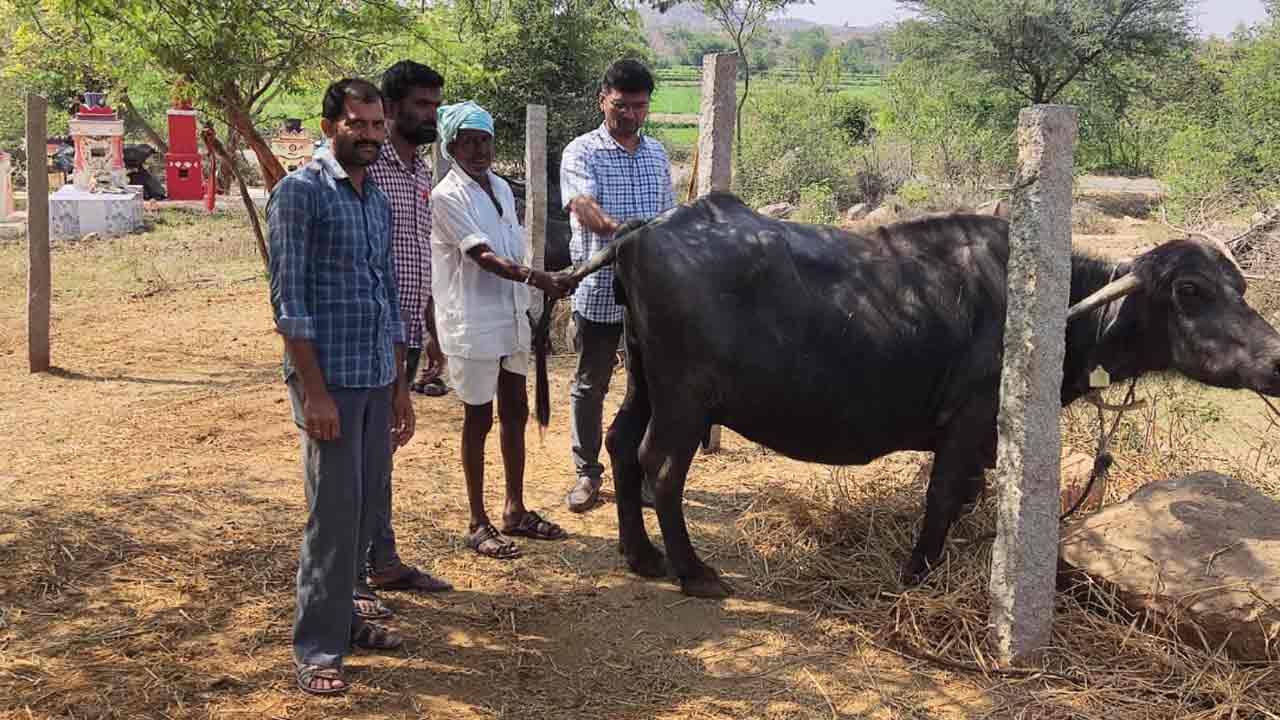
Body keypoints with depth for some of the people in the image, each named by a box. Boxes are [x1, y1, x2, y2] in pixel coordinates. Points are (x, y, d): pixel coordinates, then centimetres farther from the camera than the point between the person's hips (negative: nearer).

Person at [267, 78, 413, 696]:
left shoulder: (378, 201, 15)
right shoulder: (300, 193, -7)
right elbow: (288, 299, -13)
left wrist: (400, 385, 16)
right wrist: (314, 390, -17)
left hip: (378, 380, 7)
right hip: (329, 378, -7)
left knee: (364, 506, 12)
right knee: (333, 513, -5)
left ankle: (341, 617, 25)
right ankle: (317, 649, 4)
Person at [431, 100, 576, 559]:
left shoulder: (502, 188, 10)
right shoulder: (447, 196, -13)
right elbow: (483, 257, -24)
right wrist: (539, 279, -35)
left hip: (510, 318, 7)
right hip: (473, 324, -7)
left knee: (515, 412, 13)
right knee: (479, 418, 1)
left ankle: (515, 511, 26)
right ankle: (478, 524, 11)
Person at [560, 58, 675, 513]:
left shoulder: (656, 155, 12)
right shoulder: (581, 152, -4)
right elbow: (584, 207, -21)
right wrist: (619, 229, -42)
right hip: (598, 291, -4)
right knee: (590, 385, 6)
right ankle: (586, 473, 20)